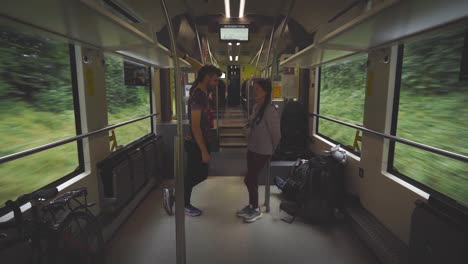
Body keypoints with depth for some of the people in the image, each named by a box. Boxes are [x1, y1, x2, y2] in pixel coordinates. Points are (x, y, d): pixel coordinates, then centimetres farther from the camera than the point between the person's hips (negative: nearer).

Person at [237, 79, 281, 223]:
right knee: (252, 179, 16)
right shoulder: (256, 106, 4)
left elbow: (276, 134, -15)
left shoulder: (270, 111, -21)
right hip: (252, 149, 8)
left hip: (262, 152, -7)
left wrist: (271, 151, -3)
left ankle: (256, 210, 18)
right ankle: (251, 205, 34)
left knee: (249, 179, -1)